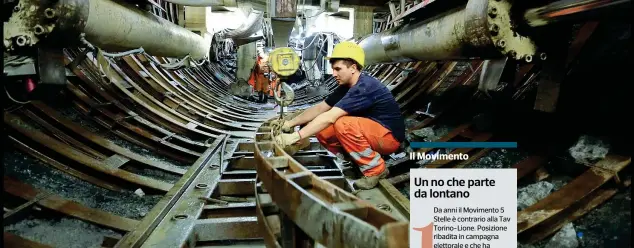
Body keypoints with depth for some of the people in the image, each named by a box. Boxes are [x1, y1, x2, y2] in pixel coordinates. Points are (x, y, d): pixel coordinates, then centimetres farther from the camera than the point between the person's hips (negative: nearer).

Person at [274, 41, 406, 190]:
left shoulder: (364, 87, -27)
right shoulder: (346, 86, 2)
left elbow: (329, 118, -35)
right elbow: (320, 108, 6)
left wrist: (296, 136, -36)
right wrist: (291, 123, -5)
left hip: (389, 136, -8)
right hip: (371, 134, 8)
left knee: (343, 124, -33)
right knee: (322, 130, -4)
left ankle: (376, 170, -14)